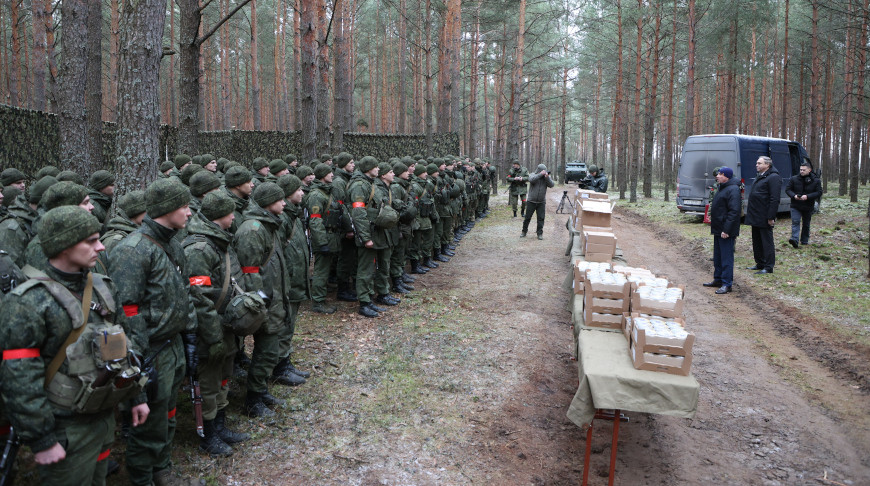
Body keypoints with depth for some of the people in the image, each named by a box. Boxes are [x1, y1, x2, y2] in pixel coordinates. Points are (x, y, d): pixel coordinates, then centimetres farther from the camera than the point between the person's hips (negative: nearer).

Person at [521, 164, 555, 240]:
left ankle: (540, 233, 9)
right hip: (531, 201, -2)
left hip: (541, 202, 2)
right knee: (527, 217, 6)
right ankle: (524, 231, 21)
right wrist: (540, 174, -27)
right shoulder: (533, 175, -2)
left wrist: (547, 178, -24)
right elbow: (531, 180, -25)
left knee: (541, 218, 0)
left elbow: (552, 185, -10)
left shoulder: (546, 177, 4)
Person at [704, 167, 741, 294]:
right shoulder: (723, 188, 16)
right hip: (718, 230, 10)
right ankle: (718, 279, 28)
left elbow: (734, 212, -23)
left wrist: (726, 230, -25)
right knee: (718, 257, 17)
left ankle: (727, 284, -2)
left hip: (726, 231, -10)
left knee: (726, 257, -6)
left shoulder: (733, 190, -17)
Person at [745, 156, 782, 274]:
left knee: (767, 242, -2)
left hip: (764, 218, -10)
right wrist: (750, 213, 19)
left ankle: (769, 267, 3)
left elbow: (775, 199, -19)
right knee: (757, 241, 16)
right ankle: (760, 263, 26)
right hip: (756, 217, 10)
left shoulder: (773, 177, -14)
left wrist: (771, 217, -22)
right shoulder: (760, 177, 17)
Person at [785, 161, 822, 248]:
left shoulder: (815, 181, -1)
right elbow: (787, 189, 2)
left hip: (808, 207, 1)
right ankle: (794, 239, -28)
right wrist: (794, 195, -18)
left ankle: (804, 241, 25)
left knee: (806, 224, 12)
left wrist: (807, 196, -21)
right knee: (795, 222, -16)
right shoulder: (794, 179, 0)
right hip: (796, 206, -1)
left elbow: (819, 192, -5)